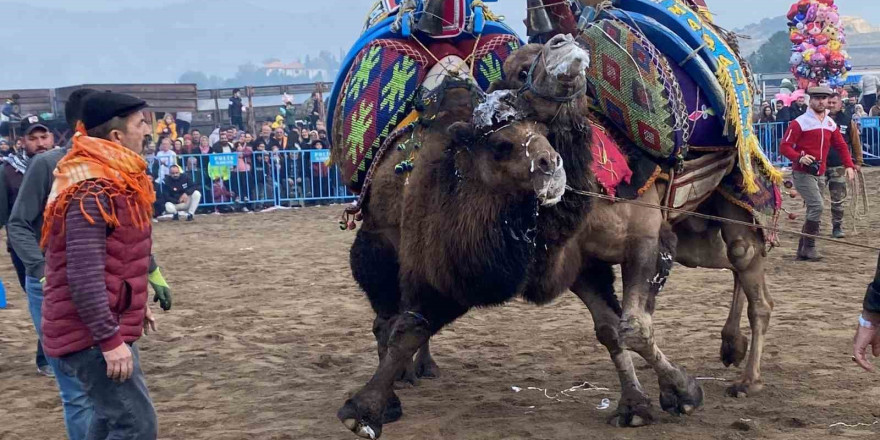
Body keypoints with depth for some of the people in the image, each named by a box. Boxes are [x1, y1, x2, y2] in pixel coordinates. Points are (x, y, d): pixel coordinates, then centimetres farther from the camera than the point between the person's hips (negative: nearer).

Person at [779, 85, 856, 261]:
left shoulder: (831, 123, 10)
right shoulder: (800, 122, -10)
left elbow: (841, 146, 16)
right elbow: (784, 146, -13)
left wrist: (849, 166, 2)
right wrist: (799, 158, -30)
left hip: (818, 174, 7)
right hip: (802, 173, -7)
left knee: (814, 212, 9)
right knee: (816, 206, -19)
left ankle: (802, 250, 18)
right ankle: (809, 247, -10)